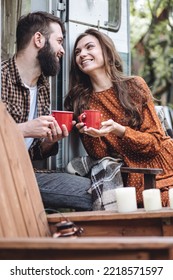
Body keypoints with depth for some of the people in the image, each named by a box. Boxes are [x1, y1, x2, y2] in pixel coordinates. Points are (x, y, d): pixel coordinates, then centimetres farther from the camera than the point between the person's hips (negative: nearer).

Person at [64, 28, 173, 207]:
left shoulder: (134, 85, 2)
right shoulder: (81, 102, 5)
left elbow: (156, 141, 0)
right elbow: (99, 156, 2)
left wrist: (118, 130, -15)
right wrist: (91, 134, -18)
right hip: (133, 183, 0)